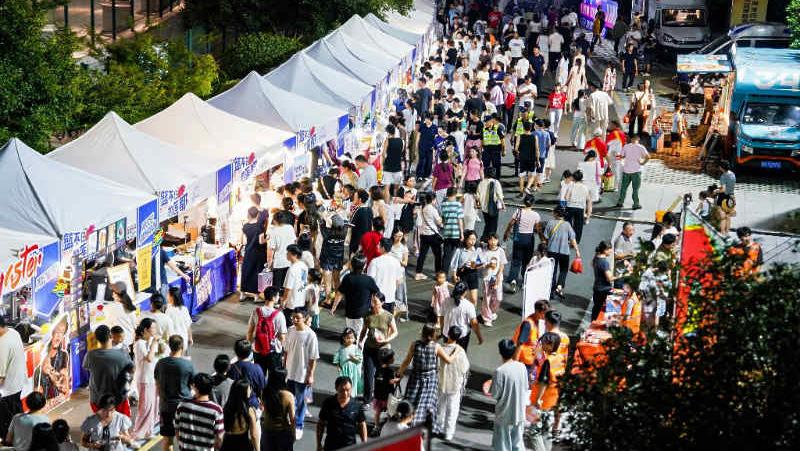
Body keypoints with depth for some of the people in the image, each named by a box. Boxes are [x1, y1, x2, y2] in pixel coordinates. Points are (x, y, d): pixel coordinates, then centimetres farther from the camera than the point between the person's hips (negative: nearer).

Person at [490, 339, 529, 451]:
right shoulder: (522, 367, -4)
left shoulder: (500, 371, -21)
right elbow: (525, 388, 6)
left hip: (504, 415, -5)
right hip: (519, 414, 5)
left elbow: (495, 395, -15)